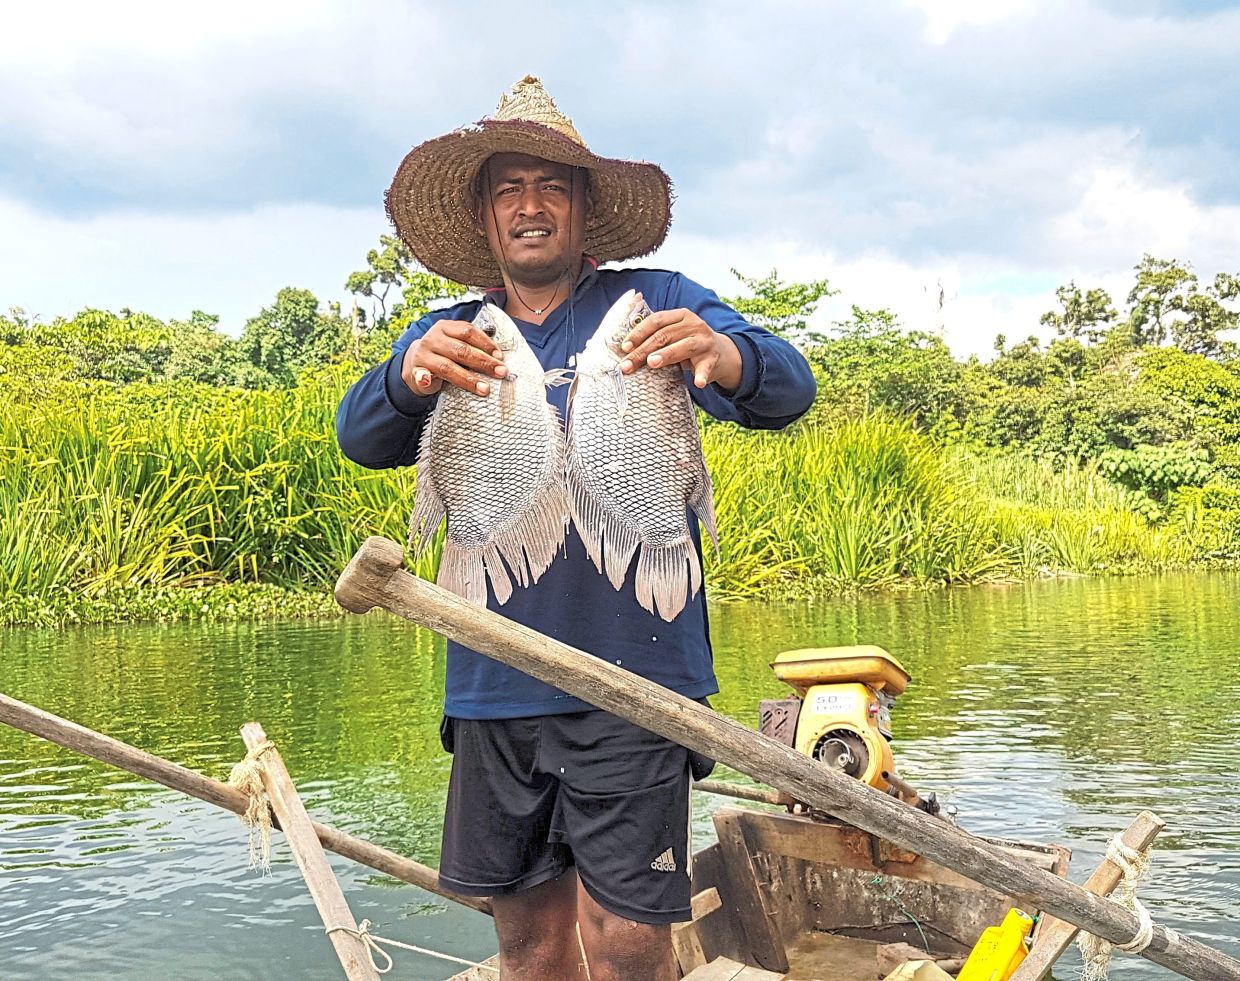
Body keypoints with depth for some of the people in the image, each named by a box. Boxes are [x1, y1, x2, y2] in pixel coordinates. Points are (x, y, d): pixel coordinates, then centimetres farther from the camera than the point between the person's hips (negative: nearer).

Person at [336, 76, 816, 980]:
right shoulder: (445, 339, 11)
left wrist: (725, 355, -36)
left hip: (632, 678, -3)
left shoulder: (658, 305, 3)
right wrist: (412, 377, -28)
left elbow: (788, 390, -12)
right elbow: (362, 439, -5)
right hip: (495, 690, 3)